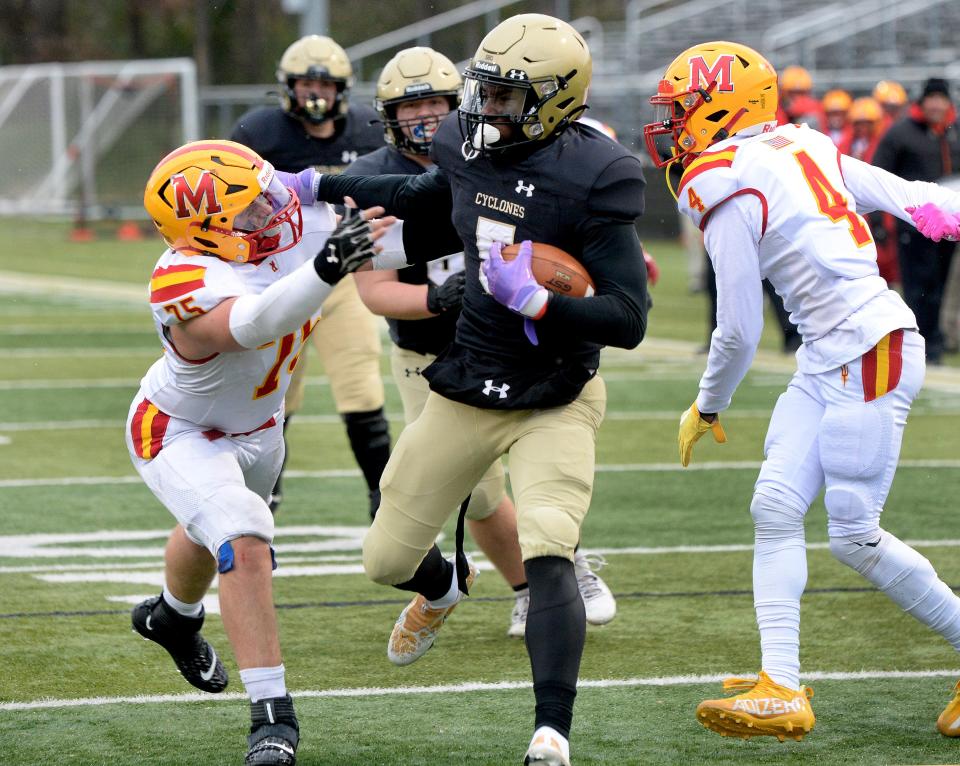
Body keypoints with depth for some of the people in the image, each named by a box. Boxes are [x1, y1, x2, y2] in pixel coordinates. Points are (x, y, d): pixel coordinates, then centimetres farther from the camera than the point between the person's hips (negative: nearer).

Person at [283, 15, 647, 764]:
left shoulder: (590, 180, -22)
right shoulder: (469, 149, -5)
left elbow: (628, 320, -23)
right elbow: (428, 198, 22)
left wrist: (532, 301, -35)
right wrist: (320, 185, 23)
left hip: (553, 404, -6)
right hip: (464, 393, 6)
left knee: (548, 556, -27)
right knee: (387, 559, 16)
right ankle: (443, 587, 53)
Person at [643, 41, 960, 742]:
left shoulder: (728, 190, -13)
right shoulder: (803, 146, 11)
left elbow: (740, 332, -8)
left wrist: (706, 407, 7)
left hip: (871, 354, -9)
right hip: (829, 360, 9)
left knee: (853, 535, -4)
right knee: (776, 507, 1)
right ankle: (781, 690, -3)